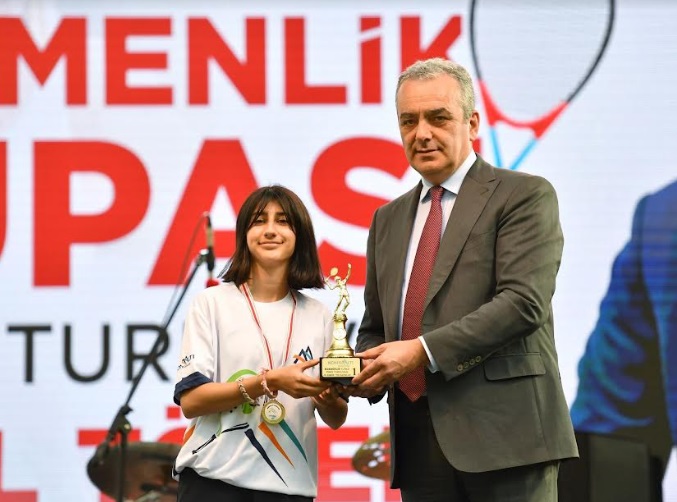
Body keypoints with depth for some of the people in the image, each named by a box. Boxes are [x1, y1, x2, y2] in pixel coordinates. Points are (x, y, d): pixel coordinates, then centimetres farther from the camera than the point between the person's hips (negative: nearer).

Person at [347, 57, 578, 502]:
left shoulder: (524, 196, 1)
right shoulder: (388, 220, 21)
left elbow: (523, 302, -12)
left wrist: (424, 350, -18)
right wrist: (369, 370, 1)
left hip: (502, 429, -5)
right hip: (419, 442, 6)